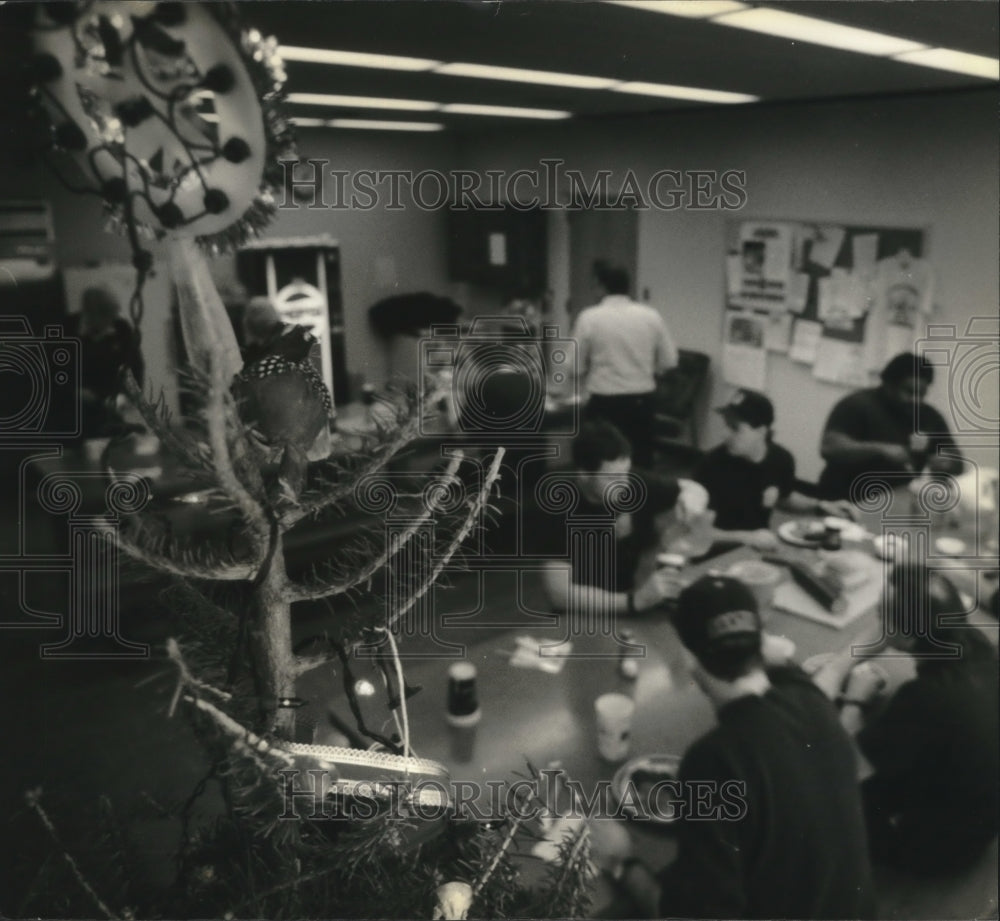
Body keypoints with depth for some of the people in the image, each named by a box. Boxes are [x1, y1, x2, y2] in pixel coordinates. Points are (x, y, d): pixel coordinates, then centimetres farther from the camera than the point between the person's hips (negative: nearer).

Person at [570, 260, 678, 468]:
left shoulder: (589, 317, -7)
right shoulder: (651, 316, 0)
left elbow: (576, 365, -3)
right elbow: (669, 361, 5)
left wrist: (580, 390, 16)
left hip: (604, 402, -2)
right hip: (641, 400, 2)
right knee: (641, 460, 13)